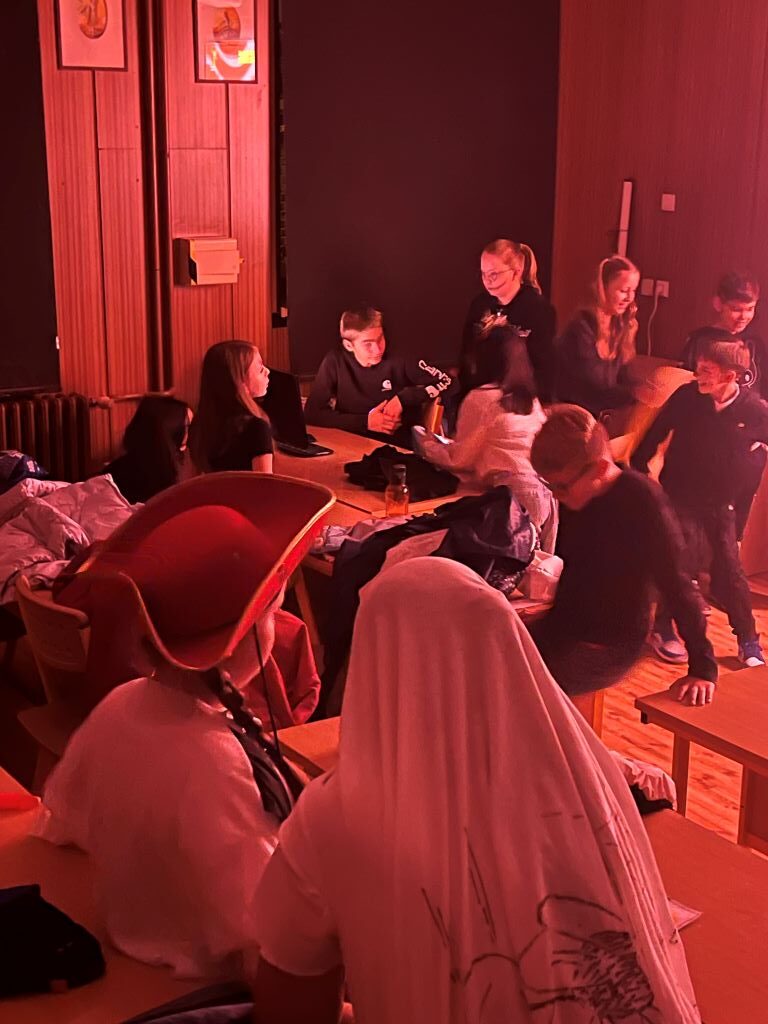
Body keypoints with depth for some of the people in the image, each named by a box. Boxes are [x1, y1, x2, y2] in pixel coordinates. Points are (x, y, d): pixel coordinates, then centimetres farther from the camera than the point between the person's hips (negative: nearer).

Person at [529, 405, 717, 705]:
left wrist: (703, 669, -24)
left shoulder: (640, 500, -20)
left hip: (607, 649, -7)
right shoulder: (574, 496, 1)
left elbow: (675, 584, -22)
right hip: (560, 628, 7)